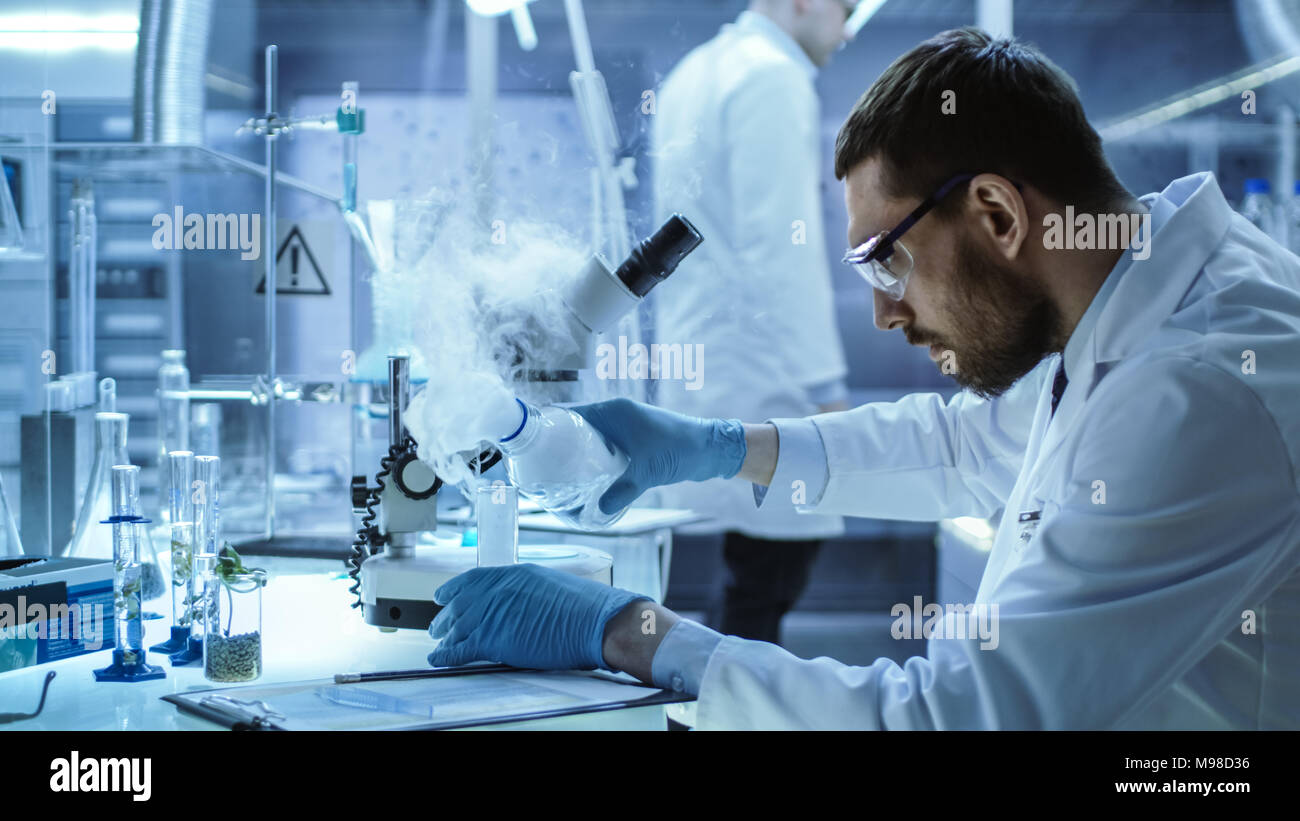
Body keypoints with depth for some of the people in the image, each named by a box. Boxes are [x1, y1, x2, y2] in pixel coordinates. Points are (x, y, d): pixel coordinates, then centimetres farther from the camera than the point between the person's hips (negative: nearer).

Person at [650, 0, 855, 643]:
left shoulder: (692, 73, 18)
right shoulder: (774, 79, -12)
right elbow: (779, 247, -19)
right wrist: (825, 385, -18)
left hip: (700, 368, 10)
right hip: (762, 384, -10)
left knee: (751, 577, 15)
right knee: (764, 582, -6)